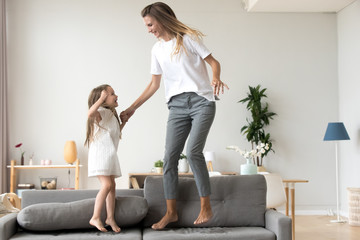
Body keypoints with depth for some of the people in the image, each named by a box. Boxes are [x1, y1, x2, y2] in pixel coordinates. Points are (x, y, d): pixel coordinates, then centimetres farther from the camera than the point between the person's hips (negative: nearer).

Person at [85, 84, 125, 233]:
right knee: (107, 185, -16)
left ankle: (110, 218, 17)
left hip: (110, 155, 10)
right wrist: (101, 98, -30)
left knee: (112, 186, 9)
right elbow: (90, 114, -35)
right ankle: (95, 218, -10)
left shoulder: (111, 115, 20)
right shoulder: (101, 112, -10)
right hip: (100, 154, -10)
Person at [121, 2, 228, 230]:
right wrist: (132, 108, 18)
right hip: (177, 106, 5)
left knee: (193, 151, -20)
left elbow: (213, 61, 1)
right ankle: (171, 212, 5)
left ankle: (206, 206, -9)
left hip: (201, 101, -5)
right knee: (170, 156, -3)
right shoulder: (157, 49, 17)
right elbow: (154, 84, 21)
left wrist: (216, 77, -22)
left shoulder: (188, 38, 1)